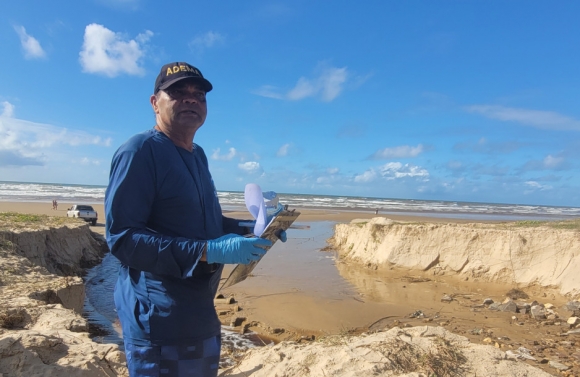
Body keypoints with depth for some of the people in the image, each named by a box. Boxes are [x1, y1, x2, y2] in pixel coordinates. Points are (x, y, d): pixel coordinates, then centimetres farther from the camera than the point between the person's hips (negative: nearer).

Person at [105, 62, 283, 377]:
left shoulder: (197, 155, 11)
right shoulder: (139, 151, -17)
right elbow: (121, 237, -24)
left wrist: (247, 229, 5)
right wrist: (207, 251, -30)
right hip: (160, 320, -9)